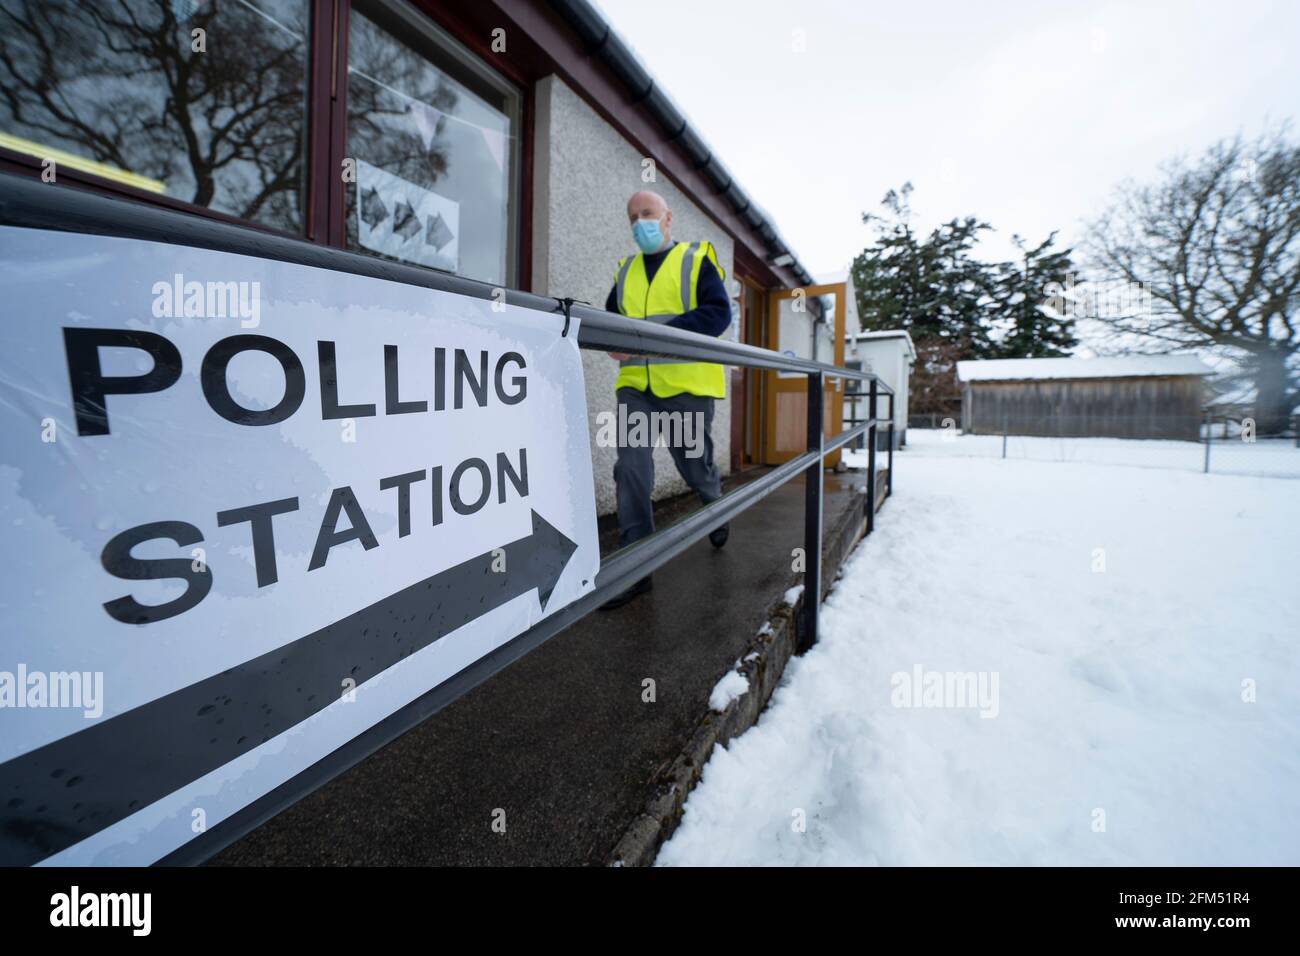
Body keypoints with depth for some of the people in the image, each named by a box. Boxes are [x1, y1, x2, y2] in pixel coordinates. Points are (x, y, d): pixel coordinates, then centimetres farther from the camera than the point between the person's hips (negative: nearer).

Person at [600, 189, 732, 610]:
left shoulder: (696, 259, 3)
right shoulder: (626, 270, 18)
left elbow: (719, 312, -10)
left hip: (686, 384, -3)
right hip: (635, 385, 4)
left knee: (695, 467, 8)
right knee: (631, 469, -8)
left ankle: (715, 504, 44)